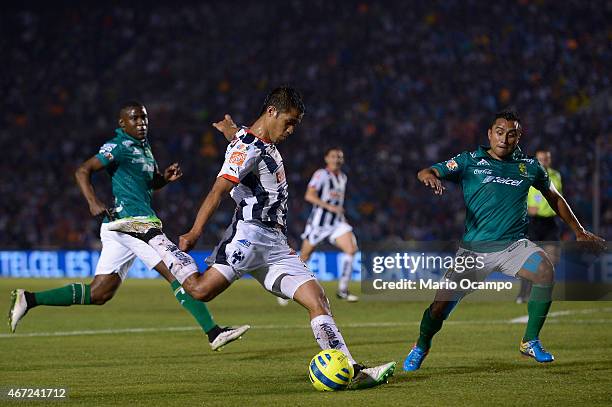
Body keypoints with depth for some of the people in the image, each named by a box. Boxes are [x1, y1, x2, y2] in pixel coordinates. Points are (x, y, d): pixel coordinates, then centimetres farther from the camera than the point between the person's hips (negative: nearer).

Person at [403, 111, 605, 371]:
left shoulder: (529, 166, 10)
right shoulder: (469, 162, 3)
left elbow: (553, 197, 25)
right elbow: (425, 173, -4)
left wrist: (578, 230, 26)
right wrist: (429, 175, -30)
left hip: (514, 245, 1)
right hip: (474, 249, -1)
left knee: (545, 272, -27)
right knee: (442, 303, -8)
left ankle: (531, 341, -13)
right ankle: (421, 346, 24)